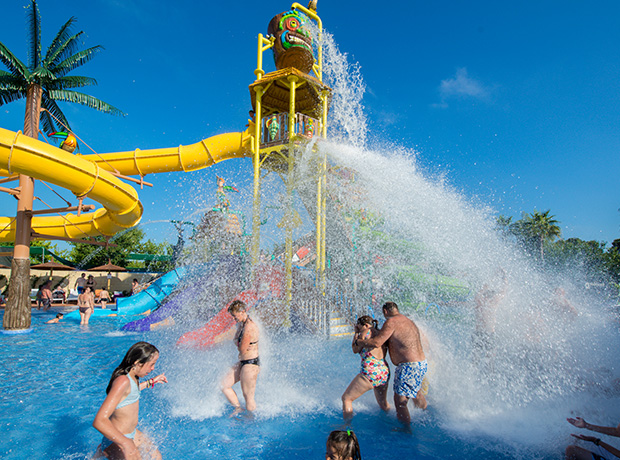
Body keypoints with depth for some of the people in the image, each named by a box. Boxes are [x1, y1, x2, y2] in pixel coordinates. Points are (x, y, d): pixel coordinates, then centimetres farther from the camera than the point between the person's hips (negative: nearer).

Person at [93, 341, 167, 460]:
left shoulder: (132, 376, -2)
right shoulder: (122, 381, -29)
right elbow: (99, 421, -35)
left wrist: (150, 382, 25)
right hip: (116, 442, -9)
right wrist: (126, 443, -42)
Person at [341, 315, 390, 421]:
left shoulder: (366, 332, -7)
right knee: (383, 403, 31)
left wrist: (356, 334, 12)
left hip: (370, 372, -7)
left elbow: (355, 350, 2)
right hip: (385, 372, 8)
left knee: (346, 398, 8)